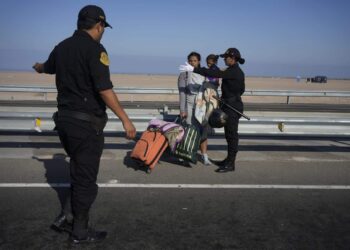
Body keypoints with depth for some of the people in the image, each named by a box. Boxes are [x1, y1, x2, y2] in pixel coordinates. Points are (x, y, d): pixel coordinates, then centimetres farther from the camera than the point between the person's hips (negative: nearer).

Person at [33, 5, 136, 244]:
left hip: (64, 117, 8)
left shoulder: (62, 47, 10)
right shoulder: (94, 49, -14)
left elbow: (47, 67, 33)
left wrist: (39, 67, 56)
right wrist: (125, 119, -22)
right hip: (86, 122, -8)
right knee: (86, 177, 4)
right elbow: (104, 90, -24)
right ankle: (80, 231, 16)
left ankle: (66, 216, 30)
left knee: (78, 169, 24)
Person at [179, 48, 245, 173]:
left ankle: (230, 164, 1)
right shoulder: (237, 72, 13)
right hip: (231, 105, 10)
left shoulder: (233, 71, -18)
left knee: (231, 135, -5)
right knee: (229, 134, 16)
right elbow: (241, 89, 21)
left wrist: (194, 69, -30)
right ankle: (230, 159, 26)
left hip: (232, 107, -10)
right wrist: (226, 97, 23)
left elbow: (214, 73, -28)